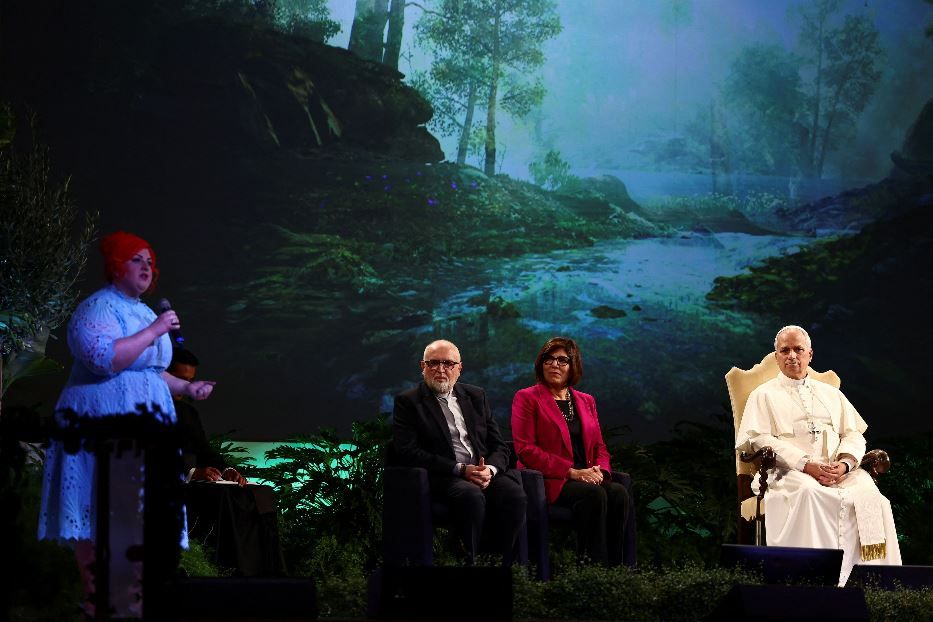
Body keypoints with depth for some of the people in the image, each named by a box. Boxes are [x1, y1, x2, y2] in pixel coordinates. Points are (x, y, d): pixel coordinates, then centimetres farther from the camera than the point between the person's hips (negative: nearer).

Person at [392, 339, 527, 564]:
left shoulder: (476, 396, 21)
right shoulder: (408, 402, 7)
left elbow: (499, 446, 17)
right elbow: (408, 452, -6)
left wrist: (489, 469, -8)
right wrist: (460, 469, -14)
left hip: (484, 472, 4)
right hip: (441, 477, -4)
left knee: (514, 494, -28)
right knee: (472, 496, -36)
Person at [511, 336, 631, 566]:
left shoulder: (586, 401, 20)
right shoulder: (527, 398, 3)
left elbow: (600, 447, 20)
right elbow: (525, 449, -7)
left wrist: (600, 471, -6)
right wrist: (571, 472, -15)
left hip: (585, 478, 5)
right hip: (547, 482, -5)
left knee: (620, 493, -27)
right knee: (594, 494, -33)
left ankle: (614, 567, -27)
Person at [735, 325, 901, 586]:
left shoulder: (832, 394, 28)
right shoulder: (764, 395, 17)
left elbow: (854, 434, 19)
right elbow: (759, 439, 1)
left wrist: (844, 463, -6)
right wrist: (806, 465, -12)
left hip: (840, 470, 3)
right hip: (790, 471, -3)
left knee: (867, 494, -29)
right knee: (808, 493, -39)